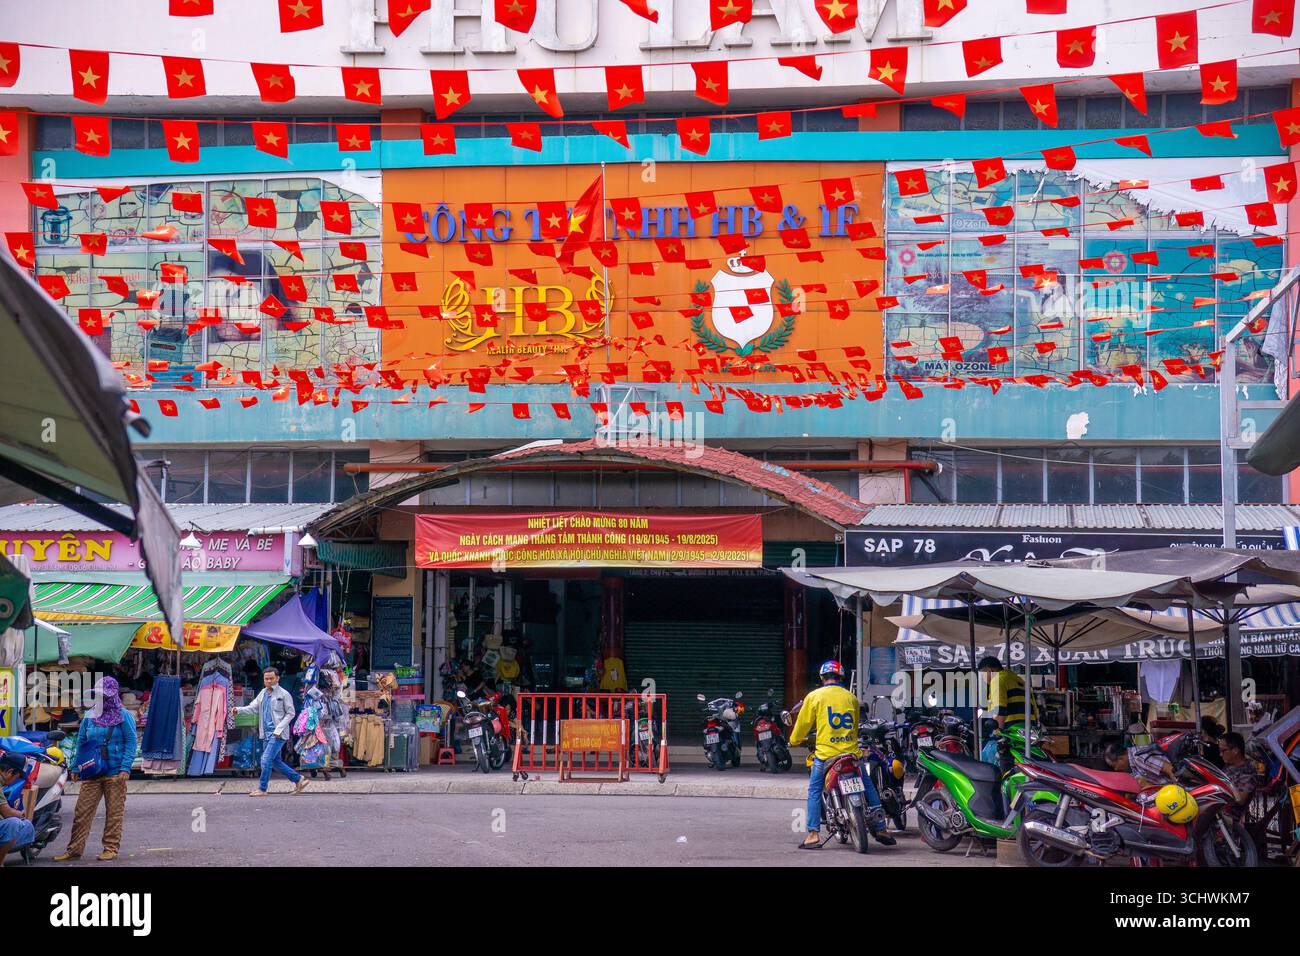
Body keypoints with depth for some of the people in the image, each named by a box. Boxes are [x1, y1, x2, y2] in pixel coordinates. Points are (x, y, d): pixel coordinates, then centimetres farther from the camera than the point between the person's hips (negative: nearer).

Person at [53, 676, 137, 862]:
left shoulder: (124, 716, -2)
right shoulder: (90, 716, 11)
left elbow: (131, 742, -5)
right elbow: (81, 742, 17)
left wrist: (125, 768, -13)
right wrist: (76, 767, 13)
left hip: (115, 774, -4)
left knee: (114, 812, 1)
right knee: (82, 811, 0)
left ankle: (111, 849, 8)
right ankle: (74, 849, 5)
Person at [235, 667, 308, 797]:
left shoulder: (284, 694, -7)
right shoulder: (263, 693, 12)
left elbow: (290, 713, -6)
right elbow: (253, 707, 8)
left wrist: (279, 729, -15)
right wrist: (239, 710, -10)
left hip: (278, 734, -7)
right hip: (266, 733, 7)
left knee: (266, 759, -12)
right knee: (276, 762, 11)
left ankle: (262, 789, -3)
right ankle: (298, 779, 23)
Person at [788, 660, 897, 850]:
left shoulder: (814, 696, 1)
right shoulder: (851, 697, 11)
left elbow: (803, 723, 6)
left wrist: (794, 740, 24)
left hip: (825, 754, -3)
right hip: (852, 752, 3)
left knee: (814, 791, 6)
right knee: (868, 787, 17)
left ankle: (813, 834, -5)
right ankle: (880, 828, 17)